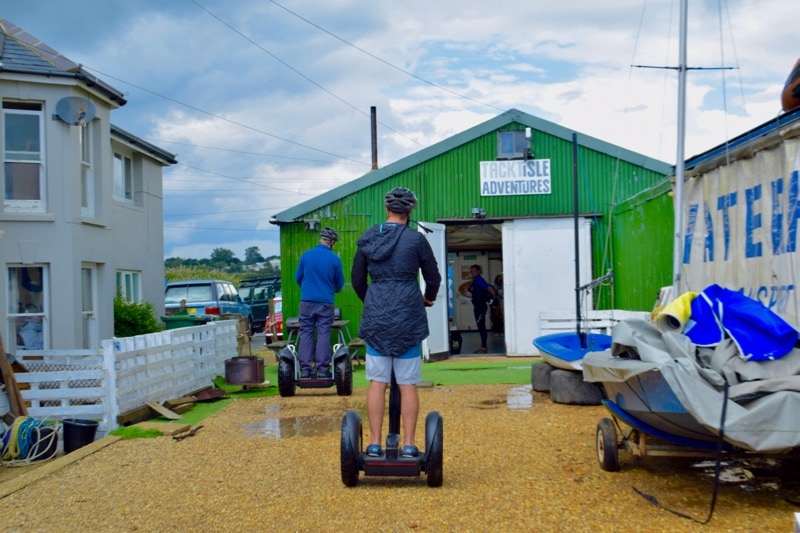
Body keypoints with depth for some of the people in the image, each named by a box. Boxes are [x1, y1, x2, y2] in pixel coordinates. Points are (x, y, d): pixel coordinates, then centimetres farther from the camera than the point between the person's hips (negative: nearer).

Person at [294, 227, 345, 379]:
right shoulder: (335, 259, -5)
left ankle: (305, 370, 4)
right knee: (324, 335, 4)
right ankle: (322, 369, 3)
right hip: (326, 302, -1)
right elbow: (339, 284, 6)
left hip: (307, 301, 1)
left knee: (306, 335, 6)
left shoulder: (306, 255, -2)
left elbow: (298, 278, 10)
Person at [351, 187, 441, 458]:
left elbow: (357, 279, 12)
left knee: (377, 382, 6)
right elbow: (433, 278, 4)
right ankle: (408, 446, 5)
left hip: (375, 315, 3)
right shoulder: (416, 239, -4)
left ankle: (374, 445, 6)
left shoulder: (367, 238, 5)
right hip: (408, 316, -2)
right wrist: (428, 298, 25)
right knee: (408, 384, 3)